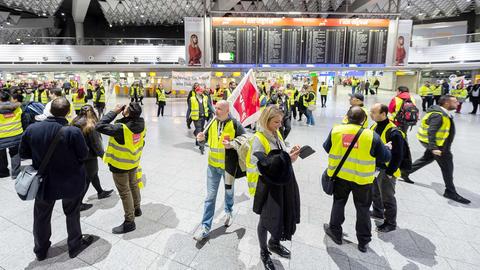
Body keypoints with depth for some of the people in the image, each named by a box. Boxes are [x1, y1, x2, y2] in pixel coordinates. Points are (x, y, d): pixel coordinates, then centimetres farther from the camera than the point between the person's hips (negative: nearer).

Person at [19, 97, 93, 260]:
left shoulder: (31, 129, -14)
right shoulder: (73, 132, -26)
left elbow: (23, 154, -1)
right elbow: (83, 155, -15)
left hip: (43, 181, 3)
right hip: (71, 182, -3)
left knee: (42, 216, 23)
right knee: (72, 213, 19)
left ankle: (41, 250, 43)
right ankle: (75, 245, 37)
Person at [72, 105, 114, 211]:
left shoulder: (74, 123, -2)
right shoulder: (91, 126, -22)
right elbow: (96, 143, -16)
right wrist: (102, 153, 0)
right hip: (89, 157, -8)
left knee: (94, 174, 23)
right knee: (87, 179, 7)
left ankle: (100, 192, 42)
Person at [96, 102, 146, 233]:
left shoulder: (121, 128, -33)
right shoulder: (141, 124, -11)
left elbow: (99, 126, -27)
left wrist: (114, 112, -23)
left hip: (120, 164, -7)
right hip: (134, 161, 7)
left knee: (124, 192, 6)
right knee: (133, 184, 26)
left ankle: (129, 221, 19)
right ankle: (136, 209, 46)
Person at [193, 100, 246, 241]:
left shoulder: (235, 124, -14)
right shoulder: (212, 122, -1)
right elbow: (207, 136, 13)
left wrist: (232, 145, -23)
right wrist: (202, 138, -10)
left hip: (229, 165, -2)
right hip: (212, 165, 3)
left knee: (229, 191, 22)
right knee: (210, 196, 6)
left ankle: (228, 212, 51)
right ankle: (205, 227, 17)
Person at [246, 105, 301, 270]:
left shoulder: (277, 134, 4)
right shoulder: (259, 139, -19)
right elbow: (263, 165, -24)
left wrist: (290, 154, -8)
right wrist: (286, 159, -26)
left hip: (283, 182, 7)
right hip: (267, 185, -7)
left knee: (283, 214, 18)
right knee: (266, 219, 10)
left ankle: (274, 243, 45)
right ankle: (264, 252, 35)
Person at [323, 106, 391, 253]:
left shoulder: (336, 130, -10)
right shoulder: (371, 136, -15)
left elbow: (327, 148, 4)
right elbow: (386, 157, -6)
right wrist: (386, 148, 15)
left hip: (340, 176, 2)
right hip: (362, 179, -1)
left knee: (338, 203, 21)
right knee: (363, 209, 16)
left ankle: (335, 232, 35)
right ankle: (363, 242, 30)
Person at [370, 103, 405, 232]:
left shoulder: (394, 133, -24)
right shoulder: (374, 127, 1)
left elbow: (398, 156, -21)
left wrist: (389, 173, -17)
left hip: (386, 171, -8)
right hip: (374, 168, 8)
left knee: (387, 198, 6)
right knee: (375, 193, 24)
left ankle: (390, 223, 25)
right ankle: (377, 212, 46)